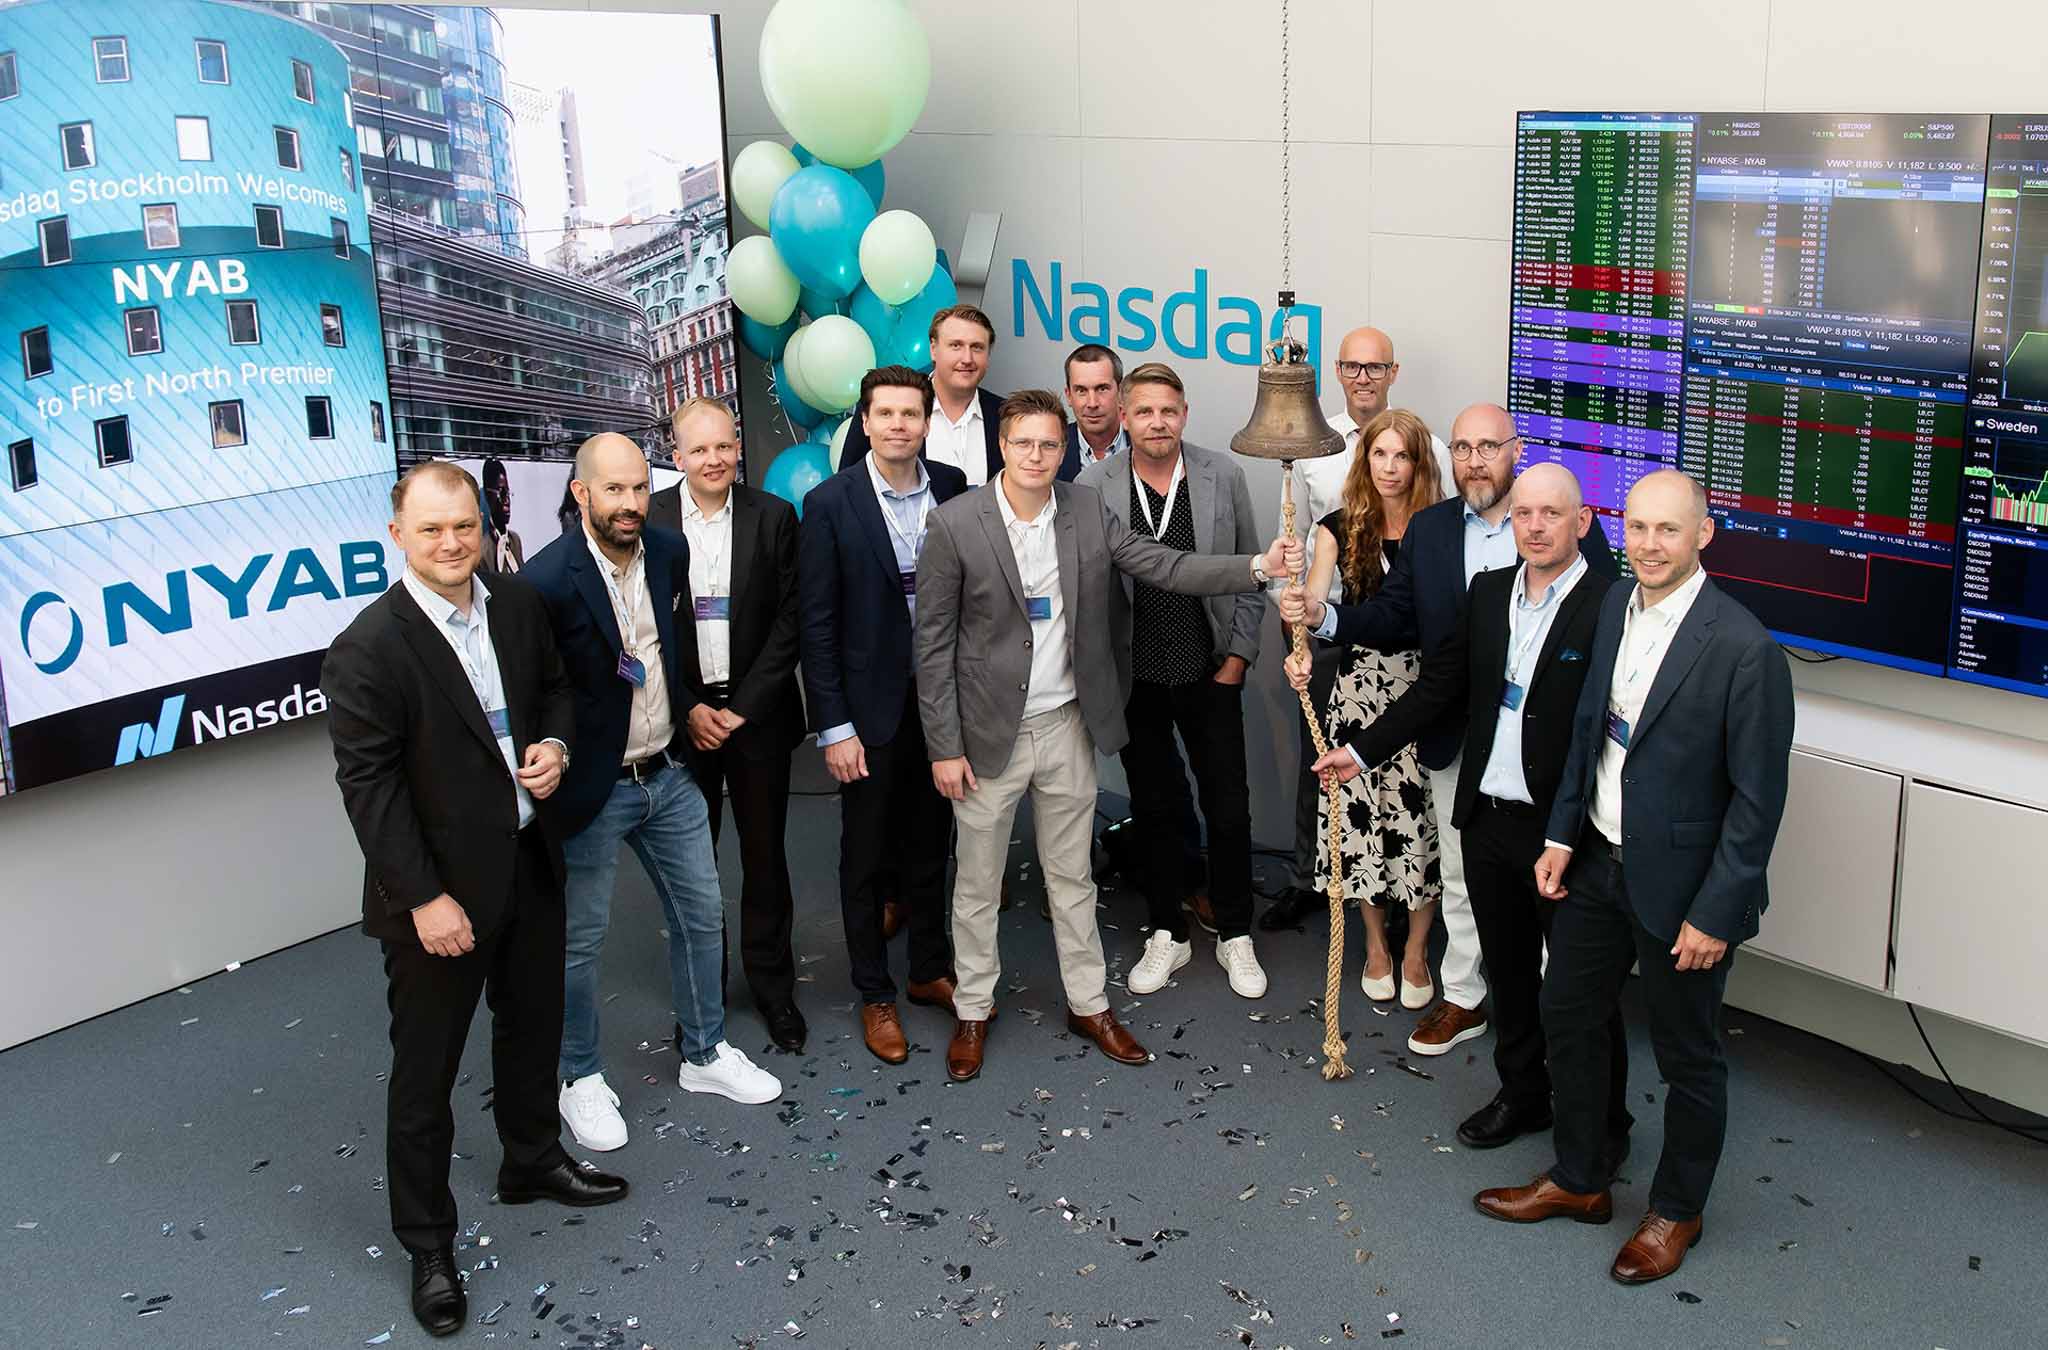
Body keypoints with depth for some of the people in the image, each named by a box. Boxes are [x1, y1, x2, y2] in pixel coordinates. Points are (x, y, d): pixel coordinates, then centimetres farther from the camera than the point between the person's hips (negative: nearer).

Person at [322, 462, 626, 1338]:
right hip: (438, 890, -6)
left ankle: (532, 1160, 49)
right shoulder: (368, 649, -20)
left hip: (529, 864, 7)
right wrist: (424, 898, -20)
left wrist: (554, 743, -6)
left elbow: (554, 686, 16)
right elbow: (368, 784, -19)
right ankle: (428, 1244, 22)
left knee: (533, 1025, 24)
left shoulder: (518, 606, -1)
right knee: (426, 1069, 6)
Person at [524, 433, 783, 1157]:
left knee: (702, 914, 16)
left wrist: (690, 705, 9)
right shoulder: (548, 580, -21)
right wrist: (555, 767, -19)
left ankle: (705, 1054, 35)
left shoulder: (670, 552, -1)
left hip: (668, 773, 6)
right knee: (580, 940, 8)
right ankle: (581, 1078, 28)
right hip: (592, 791, -6)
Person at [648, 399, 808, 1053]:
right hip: (680, 718, 0)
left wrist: (742, 708, -8)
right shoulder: (648, 520, -1)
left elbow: (788, 622, -2)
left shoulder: (774, 517, -1)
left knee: (765, 854, 7)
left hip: (756, 714, 0)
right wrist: (687, 709, -7)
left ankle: (773, 985, 22)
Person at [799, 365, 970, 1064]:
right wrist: (835, 728, -12)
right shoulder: (830, 503, -11)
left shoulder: (953, 487, -1)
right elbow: (818, 625, -10)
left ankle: (932, 970, 34)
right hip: (872, 705, -3)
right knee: (866, 856, 9)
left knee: (929, 843, 18)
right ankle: (875, 996, 23)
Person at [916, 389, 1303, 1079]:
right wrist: (945, 748, -11)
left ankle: (1088, 1004, 31)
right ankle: (973, 1009, 28)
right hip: (990, 730, -3)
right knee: (978, 882, 11)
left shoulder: (1087, 511, -2)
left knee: (1073, 876, 16)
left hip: (1067, 726, 3)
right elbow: (933, 644, -10)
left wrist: (1257, 566, -19)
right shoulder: (955, 523, -13)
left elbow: (1165, 565, -5)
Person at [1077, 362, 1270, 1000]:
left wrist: (1238, 656, 0)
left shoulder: (1223, 475, -5)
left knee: (1229, 810, 5)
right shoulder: (1092, 486, -8)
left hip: (1209, 673, 0)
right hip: (1133, 678, 0)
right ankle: (1169, 934, 28)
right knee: (1154, 809, 12)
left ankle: (1235, 935, 24)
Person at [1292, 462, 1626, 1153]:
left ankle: (1603, 1121, 26)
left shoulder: (1611, 607, -14)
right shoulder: (1488, 592, 6)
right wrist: (1361, 750, 11)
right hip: (1487, 817, 6)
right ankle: (1523, 1094, 38)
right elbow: (1438, 686, 13)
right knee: (1508, 971, 20)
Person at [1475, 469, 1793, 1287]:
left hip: (1682, 884, -7)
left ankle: (1675, 1212, 34)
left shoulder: (1743, 648, -22)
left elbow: (1758, 796, -18)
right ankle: (1578, 1181, 40)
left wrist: (1716, 912, -17)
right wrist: (1563, 834, 7)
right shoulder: (1615, 608, 0)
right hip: (1598, 861, 7)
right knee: (1568, 1016, 19)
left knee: (1688, 1058, 12)